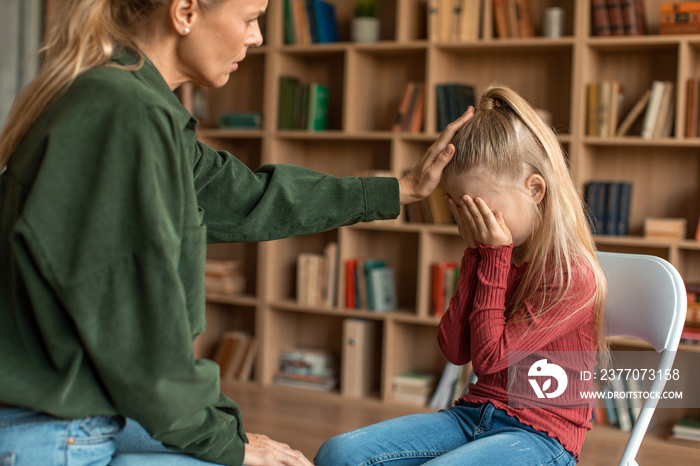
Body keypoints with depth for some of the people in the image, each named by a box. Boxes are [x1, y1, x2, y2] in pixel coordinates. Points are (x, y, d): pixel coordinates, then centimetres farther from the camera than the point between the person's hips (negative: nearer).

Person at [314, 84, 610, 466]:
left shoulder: (574, 274, -15)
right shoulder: (494, 254, 8)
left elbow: (489, 357, -14)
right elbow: (455, 351, 2)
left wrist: (493, 256, -11)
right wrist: (475, 255, -2)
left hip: (540, 435, -7)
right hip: (474, 414, 7)